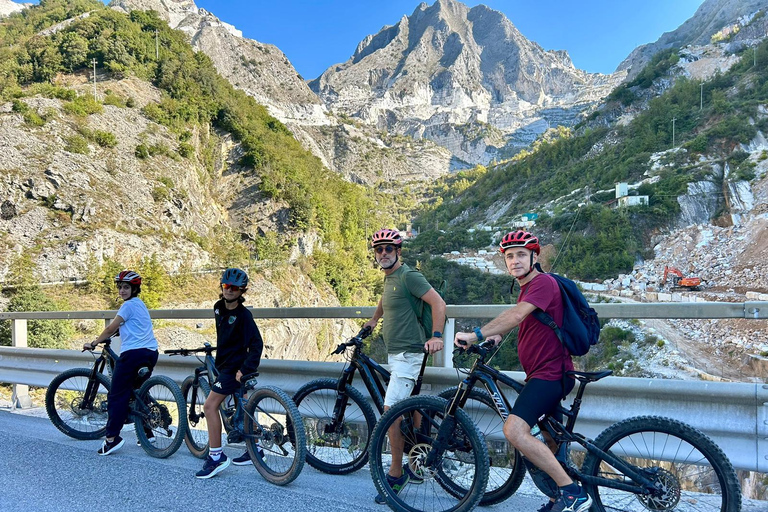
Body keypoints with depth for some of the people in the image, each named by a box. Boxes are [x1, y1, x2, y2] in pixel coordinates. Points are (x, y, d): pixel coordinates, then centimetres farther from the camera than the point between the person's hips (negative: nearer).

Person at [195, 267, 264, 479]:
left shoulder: (243, 315, -19)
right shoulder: (218, 308, 6)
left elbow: (256, 344, -22)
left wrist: (245, 368, -26)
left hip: (235, 366, -9)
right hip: (225, 363, 9)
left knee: (210, 406, -12)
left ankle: (216, 456, -7)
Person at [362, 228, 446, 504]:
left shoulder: (408, 275, -14)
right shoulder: (389, 277, 14)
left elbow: (438, 302, -20)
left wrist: (436, 336, -28)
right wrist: (373, 319, 40)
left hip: (407, 354, -10)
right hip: (395, 354, 10)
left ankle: (396, 475, 2)